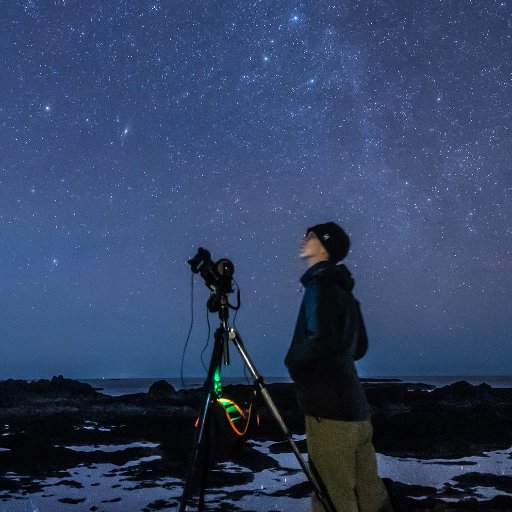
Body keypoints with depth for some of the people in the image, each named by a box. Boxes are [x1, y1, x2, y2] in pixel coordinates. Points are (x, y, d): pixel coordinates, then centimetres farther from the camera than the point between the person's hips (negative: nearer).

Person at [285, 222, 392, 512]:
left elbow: (321, 339, -21)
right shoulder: (343, 289, 17)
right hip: (356, 409, 9)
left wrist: (292, 360, -4)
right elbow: (360, 347, 23)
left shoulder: (320, 284, -9)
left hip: (330, 412, -9)